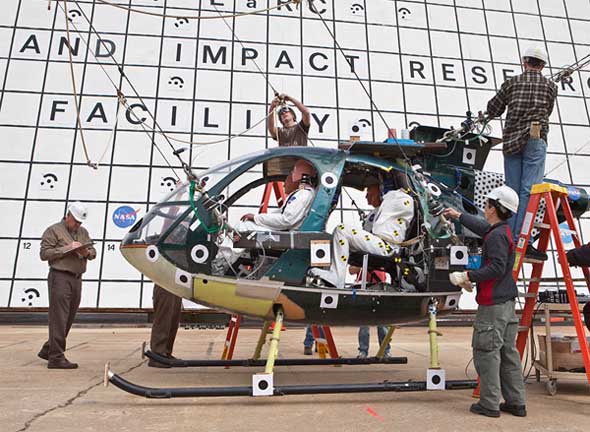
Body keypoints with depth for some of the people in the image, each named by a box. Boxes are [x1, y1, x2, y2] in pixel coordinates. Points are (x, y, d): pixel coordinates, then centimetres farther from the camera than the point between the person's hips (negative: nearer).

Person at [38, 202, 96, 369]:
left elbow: (93, 252, 15)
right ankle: (56, 357, -2)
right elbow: (44, 253, -8)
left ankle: (47, 350, 27)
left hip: (77, 279, 7)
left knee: (69, 319, 12)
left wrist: (86, 252, -6)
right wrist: (66, 248, -15)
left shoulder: (83, 232, 19)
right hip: (60, 277, -7)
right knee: (59, 318, -6)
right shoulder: (53, 230, 0)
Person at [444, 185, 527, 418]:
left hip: (493, 304, -10)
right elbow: (481, 227, 33)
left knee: (486, 351, -1)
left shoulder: (497, 236, -16)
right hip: (506, 302, 10)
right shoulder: (501, 231, 14)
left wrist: (470, 276, -21)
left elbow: (497, 268, -24)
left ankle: (489, 404, 6)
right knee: (508, 352, 14)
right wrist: (459, 215, 42)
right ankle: (516, 402, 21)